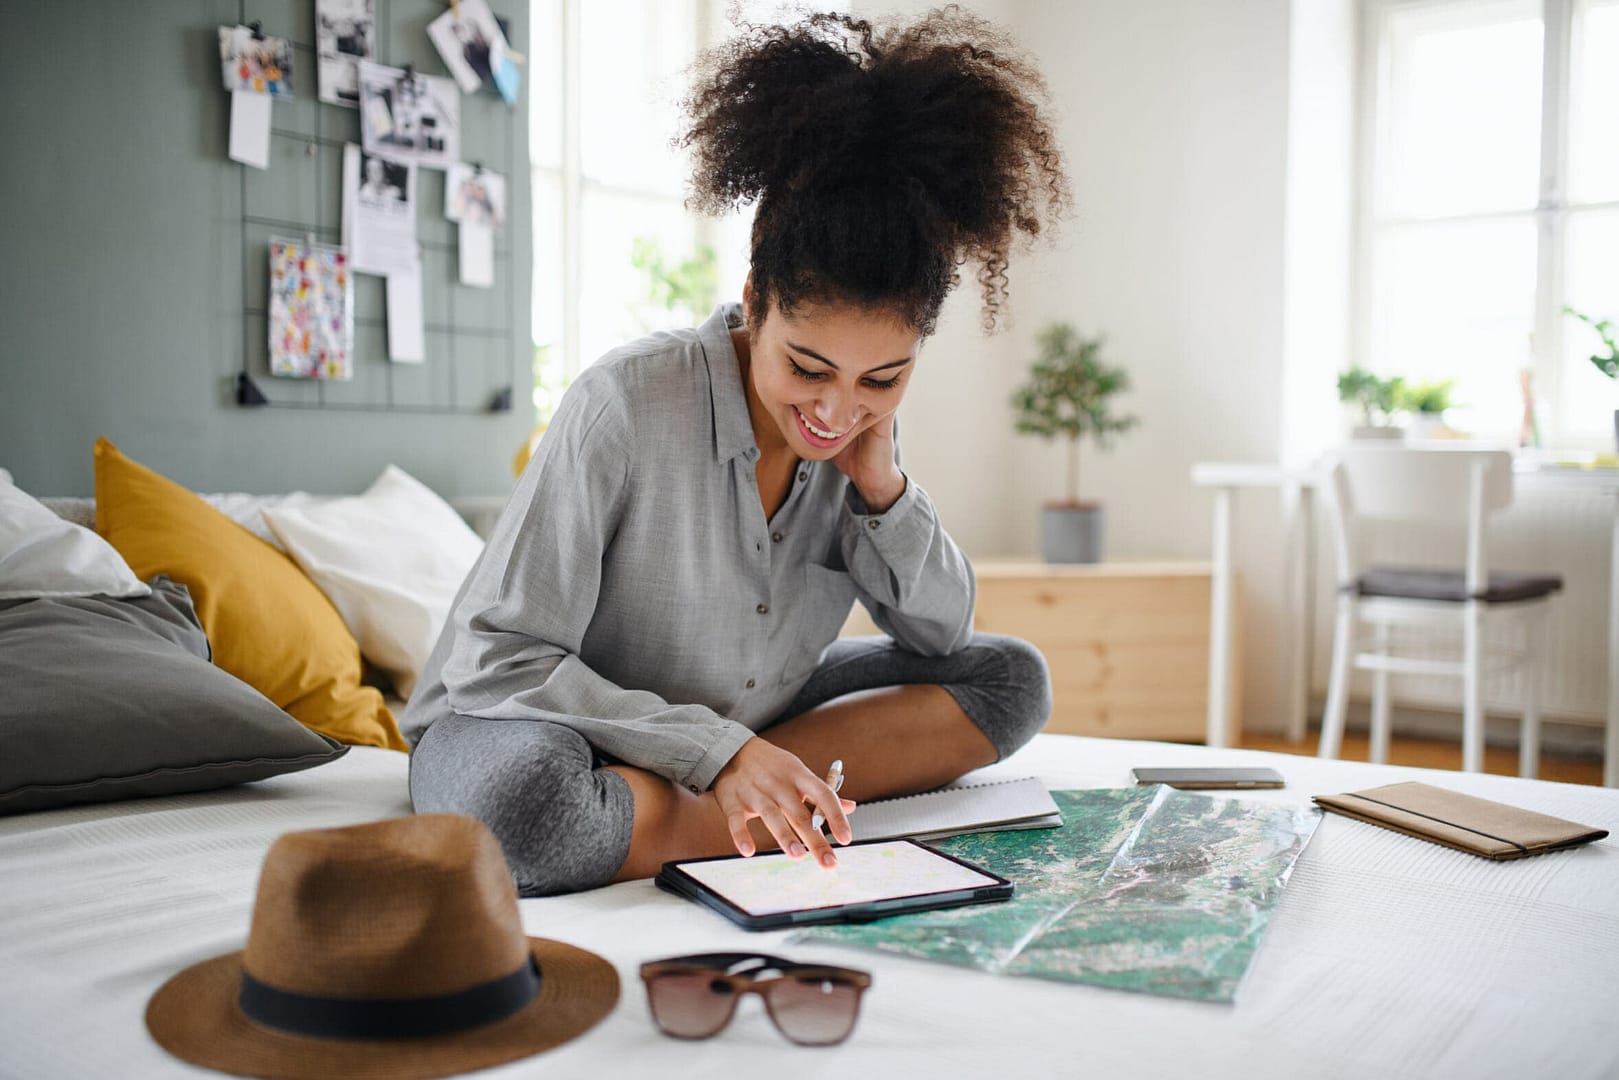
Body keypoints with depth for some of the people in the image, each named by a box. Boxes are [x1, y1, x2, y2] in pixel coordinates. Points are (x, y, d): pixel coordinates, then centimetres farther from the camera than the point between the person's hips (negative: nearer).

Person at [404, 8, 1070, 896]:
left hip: (736, 726, 6)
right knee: (521, 794, -42)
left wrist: (881, 485, -17)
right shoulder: (626, 404, -25)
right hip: (531, 726, -5)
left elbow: (941, 637, 1)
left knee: (1010, 676, -4)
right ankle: (825, 807, -21)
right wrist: (719, 751, -31)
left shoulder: (857, 428, -7)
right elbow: (494, 658, -24)